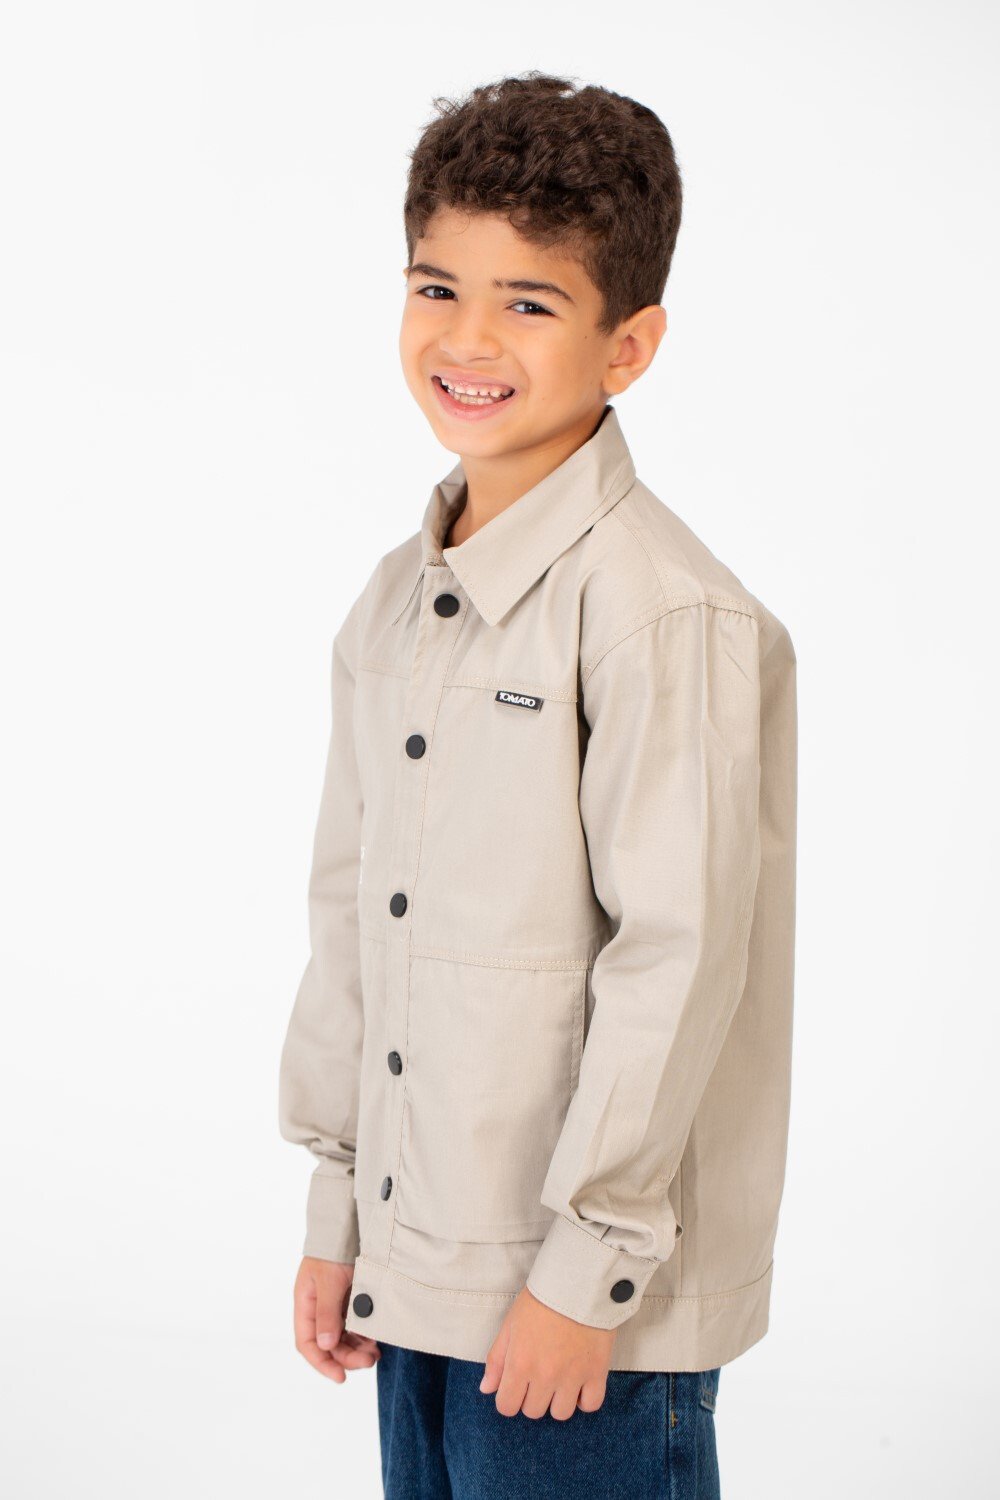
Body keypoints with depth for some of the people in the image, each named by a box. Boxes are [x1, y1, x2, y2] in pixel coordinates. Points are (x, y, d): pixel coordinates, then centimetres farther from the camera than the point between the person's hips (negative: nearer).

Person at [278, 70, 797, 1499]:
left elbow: (679, 956, -18)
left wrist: (586, 1267, -15)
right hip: (418, 1264, 7)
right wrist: (338, 1213, 13)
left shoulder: (666, 613, -17)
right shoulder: (396, 602, 8)